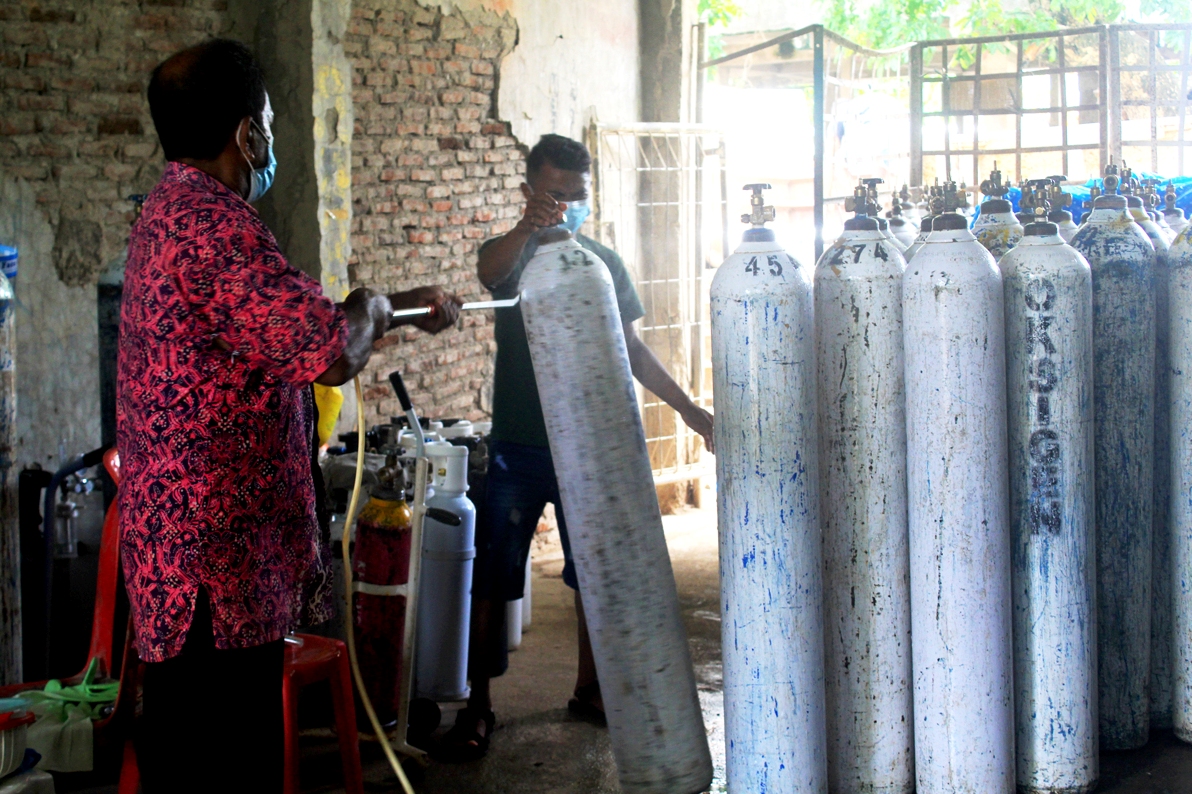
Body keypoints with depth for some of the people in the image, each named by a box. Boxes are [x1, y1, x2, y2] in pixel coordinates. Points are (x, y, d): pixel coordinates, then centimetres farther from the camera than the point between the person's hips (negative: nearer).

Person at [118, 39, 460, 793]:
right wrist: (373, 306, -4)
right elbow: (333, 353, -26)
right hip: (217, 565, -11)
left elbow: (291, 320, 29)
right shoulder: (214, 227, -20)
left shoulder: (175, 214, 16)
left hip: (185, 555, 11)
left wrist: (409, 302, 35)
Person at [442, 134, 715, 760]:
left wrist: (688, 408, 10)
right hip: (518, 448, -3)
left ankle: (588, 690, 25)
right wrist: (529, 227, -50)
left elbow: (631, 350, 16)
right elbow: (491, 271, -29)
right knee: (493, 580, -2)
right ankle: (476, 706, 7)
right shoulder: (511, 252, -2)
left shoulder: (605, 262, 9)